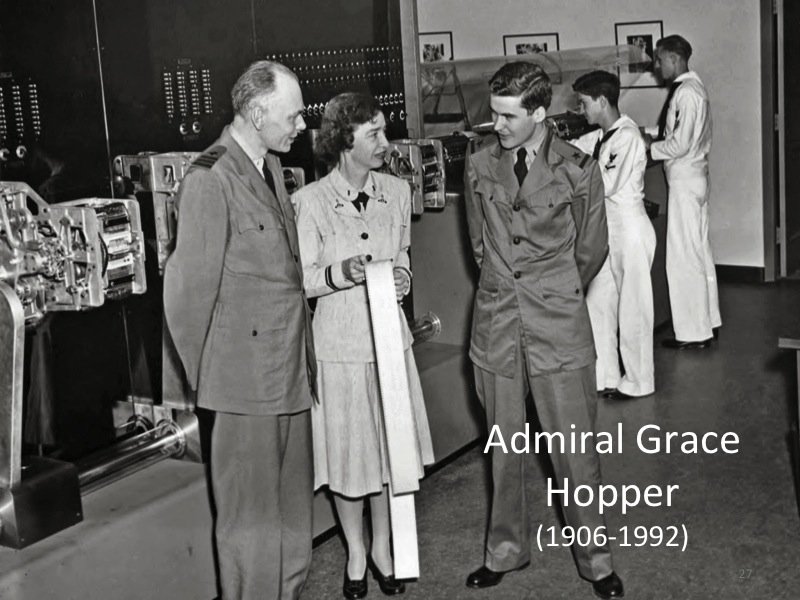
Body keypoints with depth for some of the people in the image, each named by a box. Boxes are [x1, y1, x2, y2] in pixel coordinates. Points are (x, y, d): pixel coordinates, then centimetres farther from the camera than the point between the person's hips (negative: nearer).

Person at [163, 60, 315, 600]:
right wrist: (203, 374, -6)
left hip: (291, 367, 8)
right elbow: (190, 288, -14)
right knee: (251, 509, 6)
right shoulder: (211, 179, -17)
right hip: (247, 371, -8)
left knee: (292, 499, 19)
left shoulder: (271, 166, 11)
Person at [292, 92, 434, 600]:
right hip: (339, 342, -4)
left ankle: (382, 549, 32)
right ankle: (356, 554, 29)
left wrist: (402, 277, -6)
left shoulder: (397, 191, 1)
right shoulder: (309, 201, -12)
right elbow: (300, 279, -8)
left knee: (390, 443, 12)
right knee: (348, 450, 8)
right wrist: (342, 273, -26)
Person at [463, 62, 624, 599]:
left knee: (575, 449, 2)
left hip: (560, 328, -2)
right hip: (497, 325, 3)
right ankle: (506, 550, 28)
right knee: (503, 446, 11)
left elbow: (591, 250, 7)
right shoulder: (480, 167, 4)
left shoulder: (579, 171, -4)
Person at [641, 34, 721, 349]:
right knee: (699, 251, 16)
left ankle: (693, 332, 5)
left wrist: (648, 147, -10)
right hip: (693, 178, 10)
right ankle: (707, 322, 27)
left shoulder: (686, 92, -19)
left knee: (684, 256, -3)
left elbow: (679, 145, -23)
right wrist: (647, 132, 4)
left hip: (685, 181, -10)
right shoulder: (688, 87, 12)